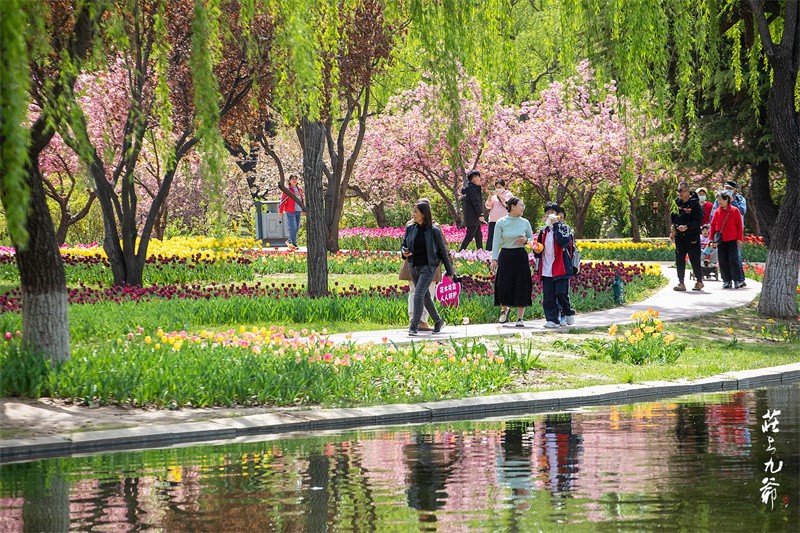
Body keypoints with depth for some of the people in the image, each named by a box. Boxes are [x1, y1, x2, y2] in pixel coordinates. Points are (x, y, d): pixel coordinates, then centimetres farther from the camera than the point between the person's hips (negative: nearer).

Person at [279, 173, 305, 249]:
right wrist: (280, 210, -9)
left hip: (298, 211, 7)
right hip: (290, 212, -7)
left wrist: (303, 209, 21)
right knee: (293, 227, -11)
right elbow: (283, 200, -7)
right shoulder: (287, 189, -6)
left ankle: (290, 241, 20)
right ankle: (293, 243, -6)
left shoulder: (299, 189, 14)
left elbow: (302, 199, 23)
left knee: (297, 228, 8)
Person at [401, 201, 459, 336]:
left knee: (418, 296, -17)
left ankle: (414, 327, -18)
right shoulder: (410, 228, 4)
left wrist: (450, 271, 6)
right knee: (425, 297, 15)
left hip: (427, 268, -5)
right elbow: (403, 245, 16)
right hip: (413, 267, 5)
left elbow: (443, 251, 1)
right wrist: (404, 252, -9)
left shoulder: (434, 231, -7)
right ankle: (438, 321, 32)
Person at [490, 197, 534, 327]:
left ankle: (520, 318, 7)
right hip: (505, 256, -2)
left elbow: (532, 240, 12)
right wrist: (494, 259, -9)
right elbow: (496, 242, -3)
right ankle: (504, 309, 25)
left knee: (521, 286, -1)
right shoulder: (501, 223, -2)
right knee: (503, 285, -5)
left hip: (520, 256, 2)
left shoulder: (525, 223, 5)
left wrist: (526, 240, -10)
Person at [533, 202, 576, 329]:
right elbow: (539, 247, 27)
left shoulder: (564, 228, 0)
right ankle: (552, 319, 6)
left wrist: (556, 225, -17)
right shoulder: (543, 231, 16)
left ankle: (569, 313, 18)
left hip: (561, 268, -5)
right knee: (548, 297, 1)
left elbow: (563, 240, -20)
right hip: (546, 269, 5)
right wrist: (537, 250, 3)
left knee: (561, 293, -7)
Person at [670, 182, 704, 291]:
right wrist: (673, 229, 11)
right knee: (679, 260, 3)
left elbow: (698, 221, -16)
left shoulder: (694, 204, -12)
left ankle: (699, 281, 15)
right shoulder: (676, 202, 7)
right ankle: (681, 283, 7)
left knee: (694, 259, 0)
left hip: (692, 237, -6)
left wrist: (687, 227, -27)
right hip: (679, 236, 6)